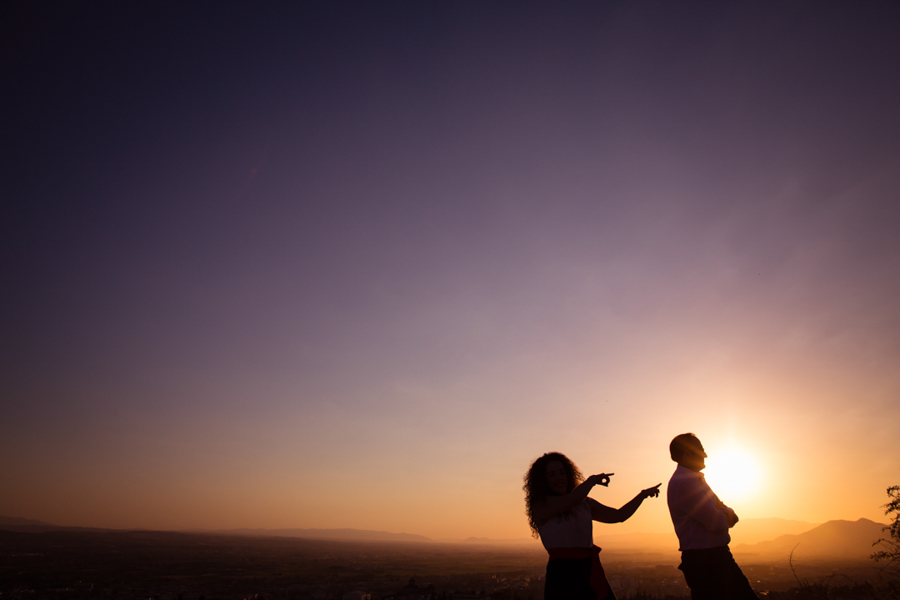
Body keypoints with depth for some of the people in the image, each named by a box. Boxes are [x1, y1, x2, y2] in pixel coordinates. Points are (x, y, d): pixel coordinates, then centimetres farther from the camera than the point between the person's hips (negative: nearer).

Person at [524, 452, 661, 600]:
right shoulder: (541, 506, -8)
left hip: (591, 572, 6)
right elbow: (572, 500, -21)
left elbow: (618, 515, 17)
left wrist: (643, 494, 14)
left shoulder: (585, 504, 13)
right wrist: (593, 479, -6)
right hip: (562, 575, -6)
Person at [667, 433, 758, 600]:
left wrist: (726, 513, -8)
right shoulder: (683, 482, -21)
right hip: (704, 559, -10)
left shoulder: (696, 479, 13)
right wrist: (726, 515, -1)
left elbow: (731, 518, 15)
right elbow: (718, 523, -23)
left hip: (716, 555, 10)